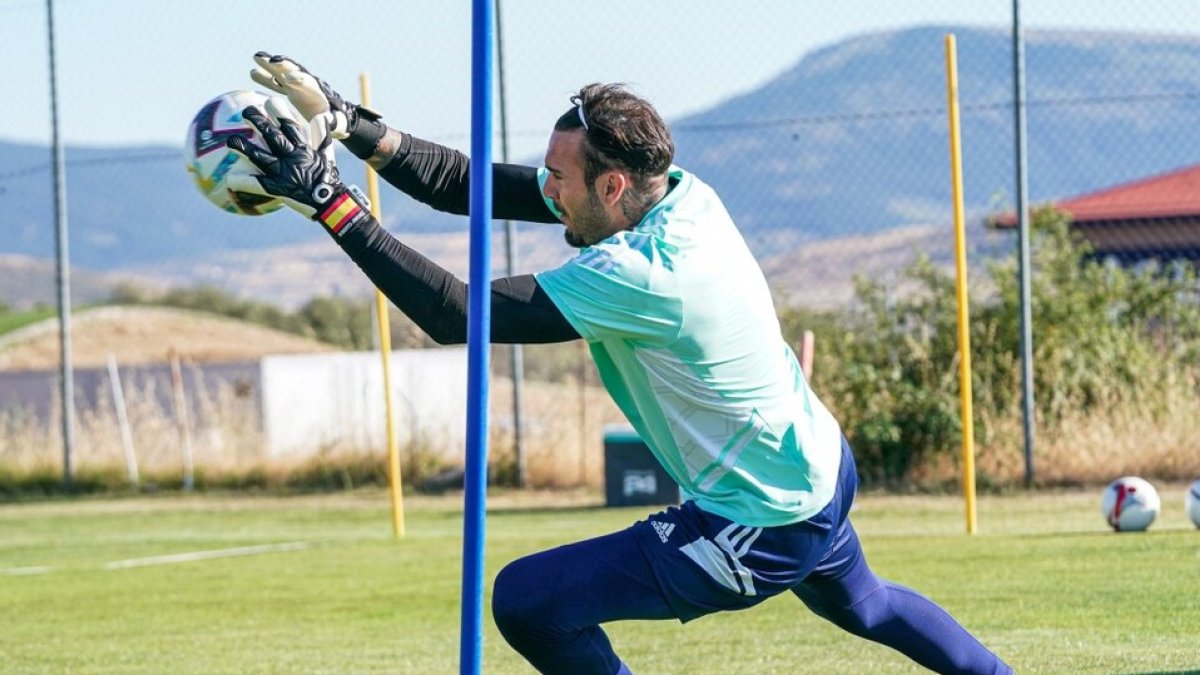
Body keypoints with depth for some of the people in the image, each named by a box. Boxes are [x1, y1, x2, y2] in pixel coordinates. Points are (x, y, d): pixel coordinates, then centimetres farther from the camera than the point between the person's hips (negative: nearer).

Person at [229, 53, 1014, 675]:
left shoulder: (638, 277, -31)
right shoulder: (672, 189, -7)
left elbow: (458, 314, -33)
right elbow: (470, 185, -6)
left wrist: (332, 206, -34)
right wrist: (352, 126, -16)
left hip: (764, 528, -10)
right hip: (821, 473, 10)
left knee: (528, 600, -10)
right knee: (857, 602, 39)